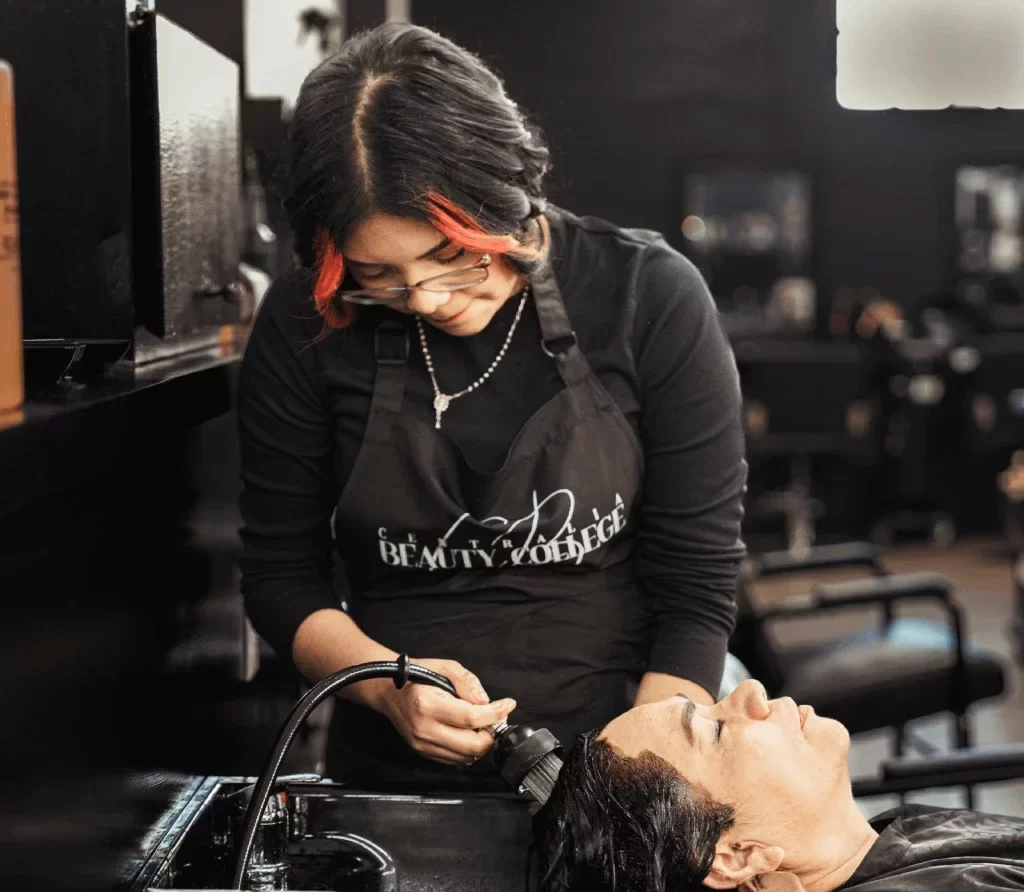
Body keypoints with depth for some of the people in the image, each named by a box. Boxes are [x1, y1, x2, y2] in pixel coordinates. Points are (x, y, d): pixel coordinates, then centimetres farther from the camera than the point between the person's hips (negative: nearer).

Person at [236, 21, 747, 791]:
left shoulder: (649, 297, -6)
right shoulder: (308, 326, -3)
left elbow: (697, 588, -5)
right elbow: (281, 577, 6)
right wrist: (387, 684, -12)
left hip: (622, 767, 0)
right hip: (394, 781, 1)